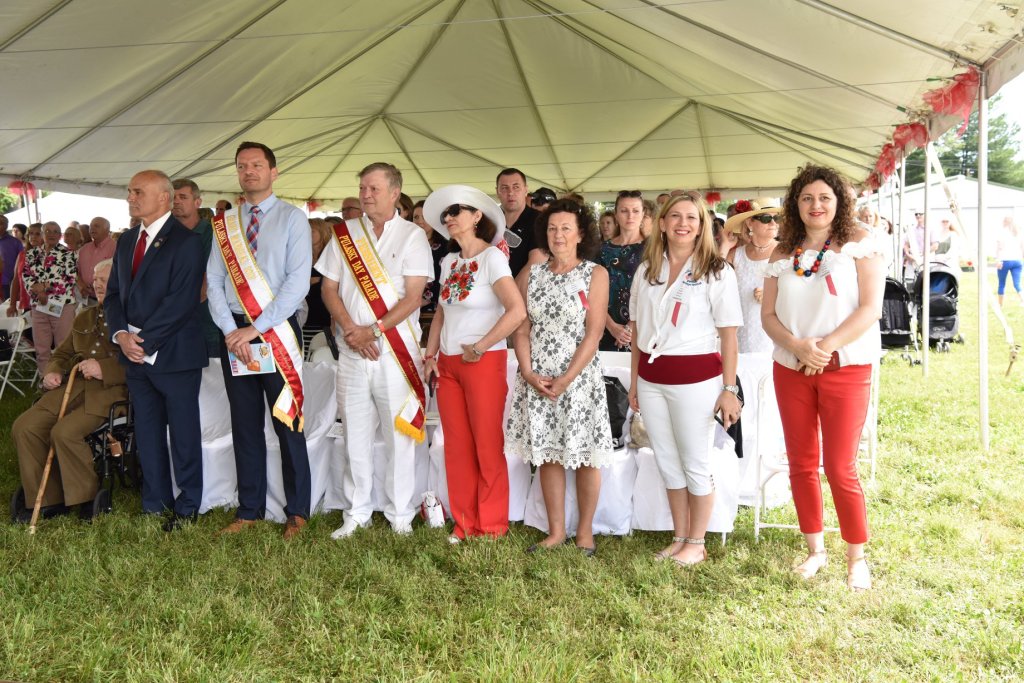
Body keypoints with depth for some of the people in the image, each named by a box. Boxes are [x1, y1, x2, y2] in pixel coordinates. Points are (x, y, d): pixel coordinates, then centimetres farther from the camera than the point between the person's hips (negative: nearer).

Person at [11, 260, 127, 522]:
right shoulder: (84, 318, 24)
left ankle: (89, 497, -6)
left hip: (110, 389, -8)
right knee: (24, 427, -10)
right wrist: (53, 372, 9)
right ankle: (49, 500, 2)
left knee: (65, 431, -28)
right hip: (75, 385, 8)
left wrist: (104, 369, -21)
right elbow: (61, 355, 32)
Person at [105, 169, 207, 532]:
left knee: (183, 433, 4)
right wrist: (121, 334, -5)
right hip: (136, 354, 7)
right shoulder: (126, 241, 14)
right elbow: (113, 294, 13)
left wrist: (144, 340, -16)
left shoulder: (185, 241, -10)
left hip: (174, 354, -7)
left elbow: (181, 301, -18)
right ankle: (155, 503, 26)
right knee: (147, 433, 14)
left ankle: (187, 507, 17)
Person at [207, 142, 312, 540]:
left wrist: (256, 329, -15)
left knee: (287, 424, 1)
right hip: (234, 334, 4)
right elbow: (214, 282, 7)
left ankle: (296, 512, 13)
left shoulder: (292, 219, -1)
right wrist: (230, 331, -8)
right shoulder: (224, 224, 11)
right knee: (245, 426, 11)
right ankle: (249, 510, 21)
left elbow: (298, 282, -11)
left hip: (277, 331, -4)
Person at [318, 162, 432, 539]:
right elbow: (328, 288, 9)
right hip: (352, 351, 3)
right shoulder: (344, 233, 11)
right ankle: (357, 513, 20)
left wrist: (374, 330, -14)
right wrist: (350, 329, -6)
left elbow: (413, 297, -7)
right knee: (355, 435, 8)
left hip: (396, 351, -3)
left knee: (399, 434, 1)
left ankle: (400, 515, 12)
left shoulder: (412, 235, 0)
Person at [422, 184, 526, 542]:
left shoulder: (492, 257, -10)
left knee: (487, 447, 2)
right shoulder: (449, 262, 11)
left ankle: (492, 527, 14)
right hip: (448, 364, 6)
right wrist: (431, 356, 7)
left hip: (483, 362, -6)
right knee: (457, 446, 9)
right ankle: (464, 524, 21)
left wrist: (479, 348, -16)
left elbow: (517, 310, -21)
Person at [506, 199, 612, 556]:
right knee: (547, 455, 9)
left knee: (584, 456, 3)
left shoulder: (595, 274, -3)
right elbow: (522, 328, 5)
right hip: (537, 379, 3)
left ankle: (585, 532, 17)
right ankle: (556, 531, 20)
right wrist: (529, 373, -8)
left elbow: (593, 333, -9)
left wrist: (565, 380, -14)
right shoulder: (531, 274, 7)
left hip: (579, 377, -3)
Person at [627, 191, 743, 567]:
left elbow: (729, 334, -6)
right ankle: (678, 538, 29)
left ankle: (696, 543, 22)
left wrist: (729, 389, -9)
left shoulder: (717, 272, -4)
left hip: (695, 378, -5)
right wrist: (635, 381, 11)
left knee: (695, 465, 6)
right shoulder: (646, 270, 9)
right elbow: (638, 329, 12)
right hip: (651, 378, 5)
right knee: (667, 462, 14)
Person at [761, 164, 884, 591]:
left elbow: (870, 308, -11)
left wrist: (826, 346, -20)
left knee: (840, 469, -3)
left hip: (846, 368, -4)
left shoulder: (860, 243, -4)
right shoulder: (782, 254, 7)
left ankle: (857, 557, 17)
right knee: (801, 464, 10)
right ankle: (815, 550, 26)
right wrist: (798, 346, -14)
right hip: (791, 368, 4)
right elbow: (768, 315, 4)